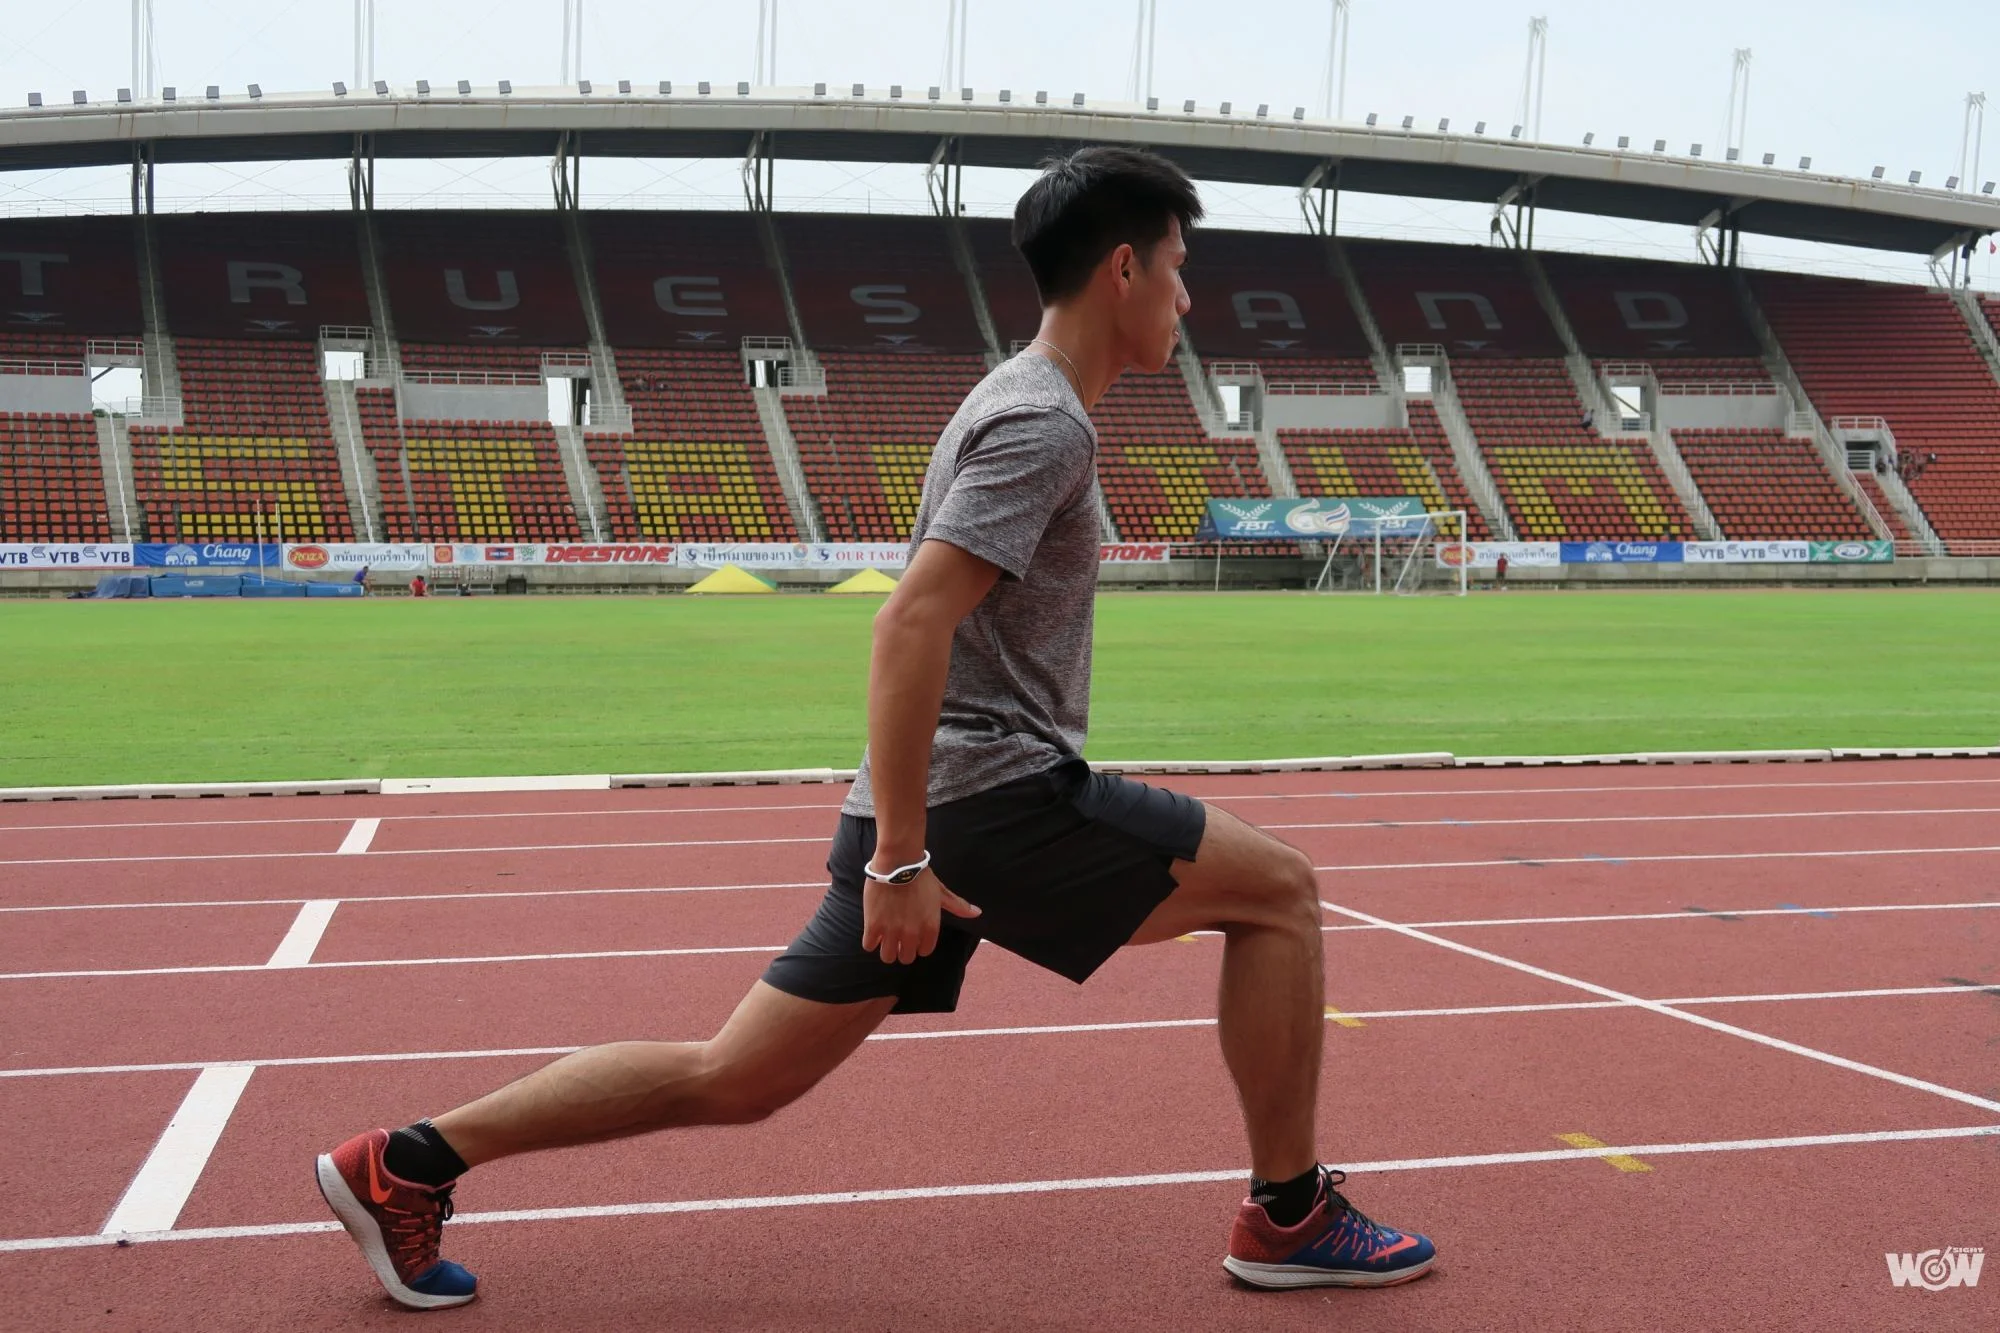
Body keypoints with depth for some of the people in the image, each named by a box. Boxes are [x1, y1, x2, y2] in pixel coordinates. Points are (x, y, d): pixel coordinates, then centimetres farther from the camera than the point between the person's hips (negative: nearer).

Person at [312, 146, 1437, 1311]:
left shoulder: (1023, 405, 20)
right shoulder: (1047, 425, -12)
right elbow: (910, 626, -22)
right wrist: (900, 856, -23)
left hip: (926, 814, 10)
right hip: (989, 793, -10)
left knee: (734, 1081, 10)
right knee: (1278, 887, 1)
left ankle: (407, 1163, 13)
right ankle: (1289, 1216, 10)